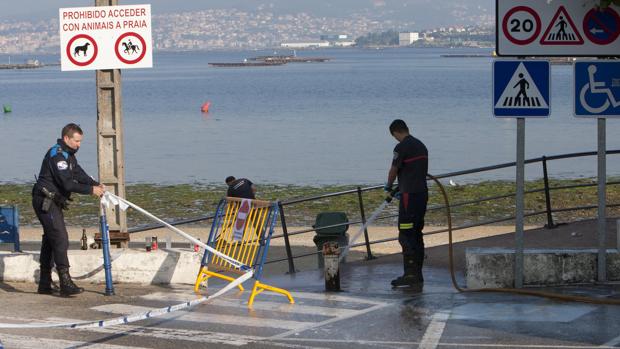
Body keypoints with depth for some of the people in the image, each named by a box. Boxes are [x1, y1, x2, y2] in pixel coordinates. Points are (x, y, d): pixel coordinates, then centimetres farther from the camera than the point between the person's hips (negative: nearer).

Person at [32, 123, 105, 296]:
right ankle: (65, 283, -21)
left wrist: (96, 185, -5)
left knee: (50, 240, 13)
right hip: (45, 202, -11)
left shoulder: (68, 154, 15)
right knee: (60, 238, -16)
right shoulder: (57, 155, -19)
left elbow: (79, 174, 12)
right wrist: (90, 190, -21)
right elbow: (67, 183, -25)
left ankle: (45, 284, 19)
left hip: (53, 202, 11)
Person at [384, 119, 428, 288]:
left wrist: (389, 186, 17)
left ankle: (410, 274, -10)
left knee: (406, 236, -7)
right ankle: (418, 274, 15)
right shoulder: (421, 146, 14)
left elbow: (394, 170, -4)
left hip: (409, 195, -9)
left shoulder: (401, 147, -12)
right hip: (423, 193, 9)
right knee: (417, 234, 13)